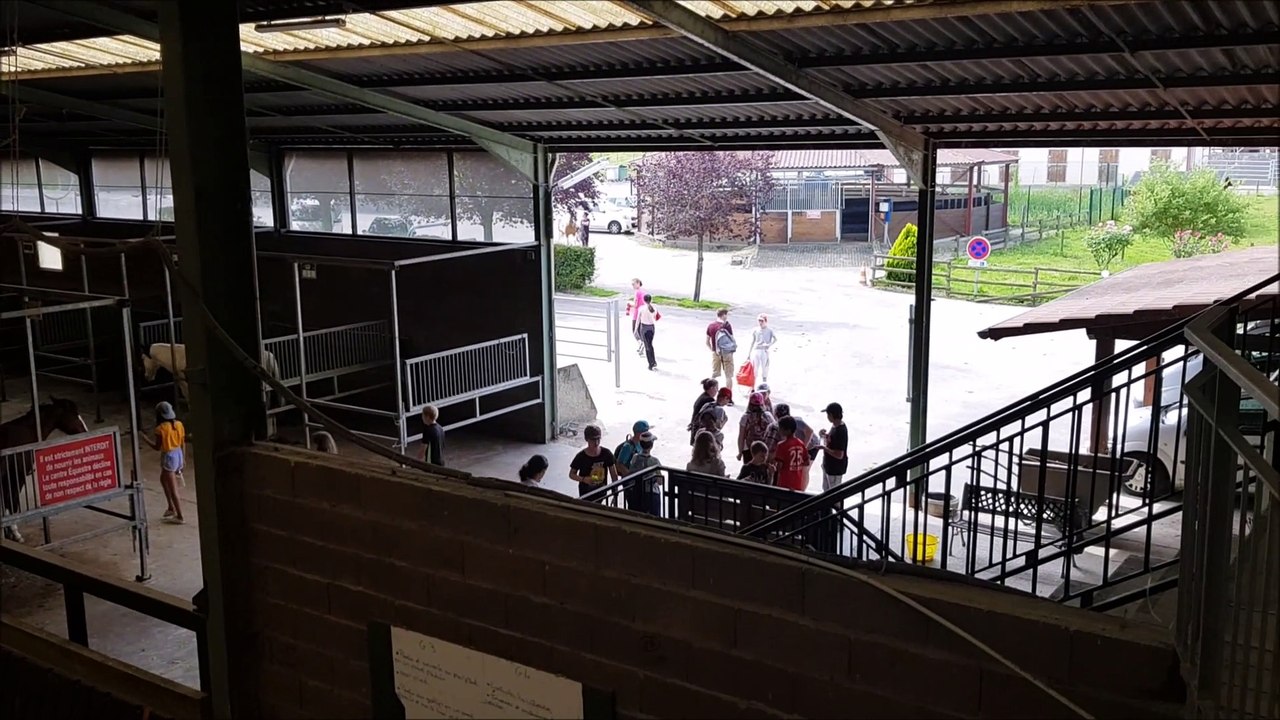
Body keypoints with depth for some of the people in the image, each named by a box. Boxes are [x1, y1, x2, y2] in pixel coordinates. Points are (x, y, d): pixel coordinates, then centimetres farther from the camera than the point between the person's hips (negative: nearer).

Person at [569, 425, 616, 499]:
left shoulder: (606, 453, -9)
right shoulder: (581, 456, -15)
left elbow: (613, 473, 1)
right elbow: (571, 474, -5)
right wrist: (583, 479, -23)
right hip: (585, 493, -3)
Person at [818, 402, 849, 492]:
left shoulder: (840, 431, -30)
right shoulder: (835, 425, -1)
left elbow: (839, 455, -31)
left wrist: (823, 447, -23)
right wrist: (825, 435, -2)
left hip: (836, 468, -10)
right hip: (828, 464, 10)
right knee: (826, 489, 27)